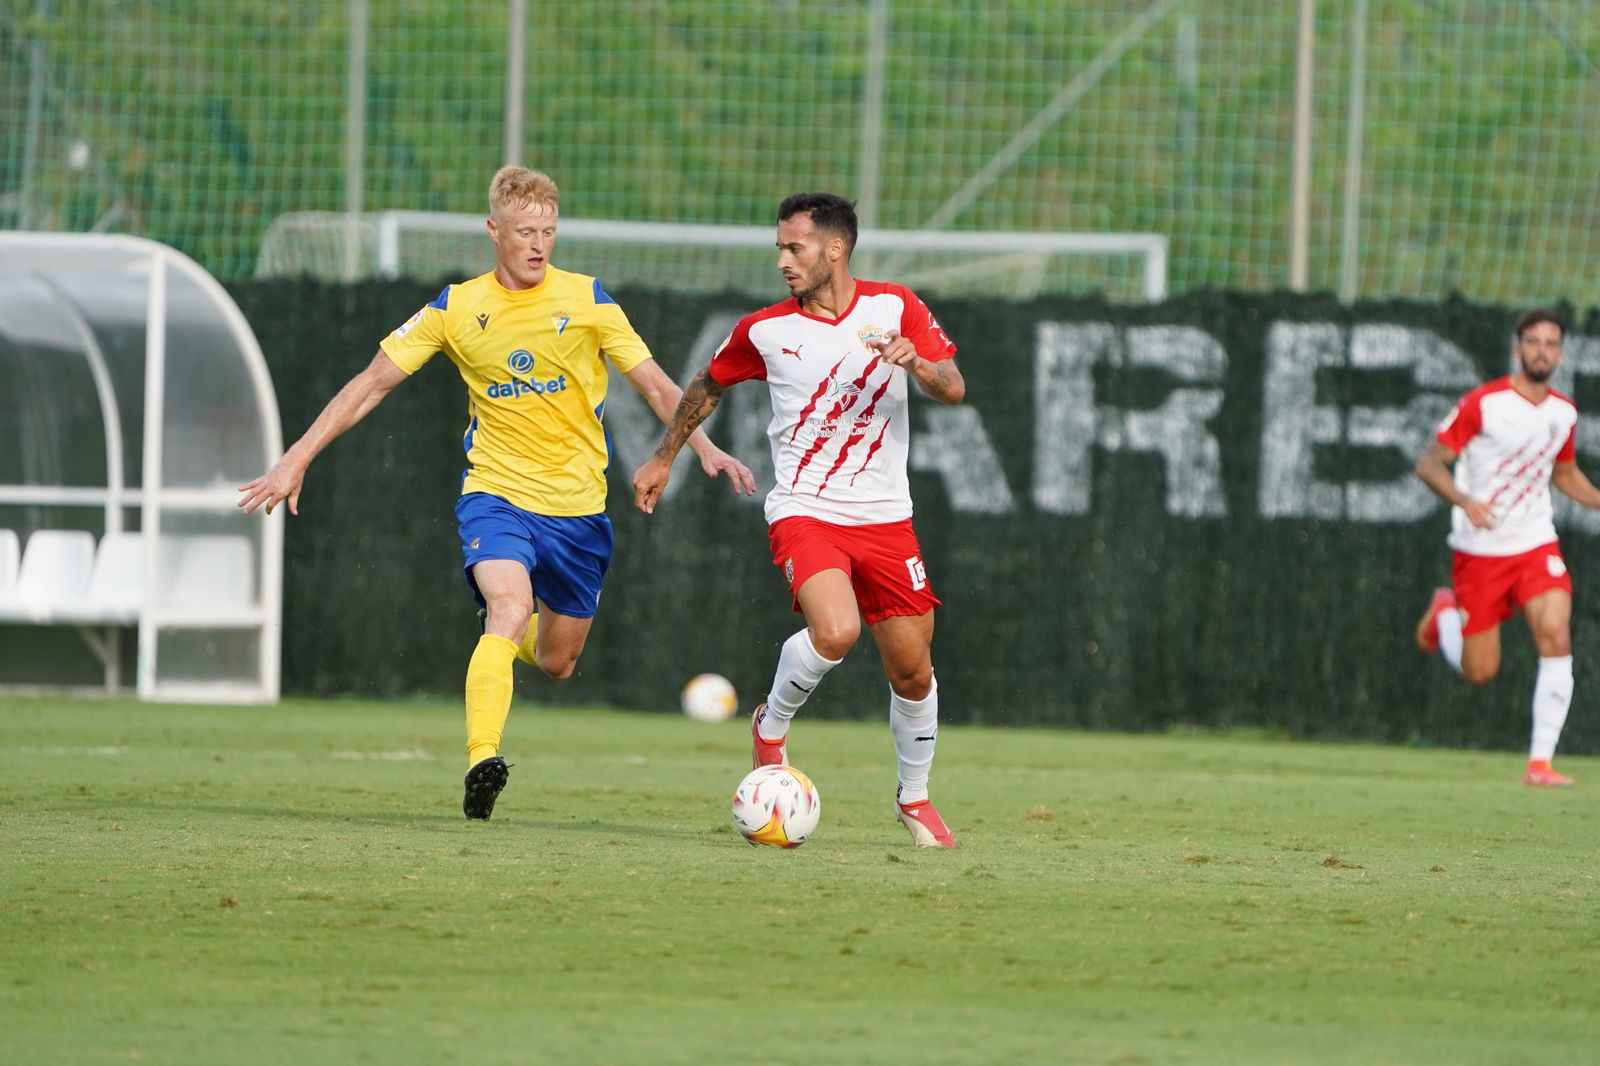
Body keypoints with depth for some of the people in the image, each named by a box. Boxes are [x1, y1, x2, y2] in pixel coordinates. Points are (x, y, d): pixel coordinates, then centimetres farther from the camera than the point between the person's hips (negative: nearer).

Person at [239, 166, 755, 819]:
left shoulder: (586, 300, -2)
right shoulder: (457, 308, -1)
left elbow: (653, 383, -1)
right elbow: (372, 383, 3)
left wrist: (704, 448, -17)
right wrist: (297, 459, -1)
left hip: (578, 506, 2)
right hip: (495, 491, -2)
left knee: (556, 664, 10)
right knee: (510, 605, -31)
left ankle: (519, 634, 47)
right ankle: (481, 762, -39)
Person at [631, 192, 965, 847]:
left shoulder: (895, 308, 0)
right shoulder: (765, 330, 0)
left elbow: (953, 389, -3)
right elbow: (709, 385, 18)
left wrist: (916, 364, -25)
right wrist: (662, 460, 24)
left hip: (884, 517, 2)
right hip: (803, 511, -2)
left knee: (912, 671, 4)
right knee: (835, 630, -29)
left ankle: (914, 798, 28)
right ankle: (772, 727, 0)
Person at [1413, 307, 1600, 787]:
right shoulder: (1482, 403, -12)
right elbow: (1429, 464, -9)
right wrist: (1465, 500, -26)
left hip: (1536, 546, 3)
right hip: (1479, 550, -3)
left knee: (1556, 638, -21)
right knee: (1479, 671, 2)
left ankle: (1541, 762, -15)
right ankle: (1445, 613, 37)